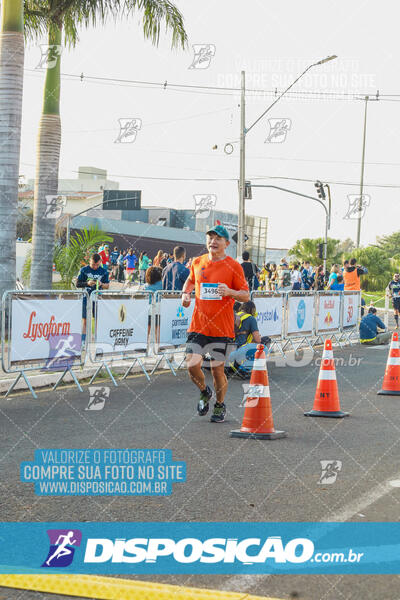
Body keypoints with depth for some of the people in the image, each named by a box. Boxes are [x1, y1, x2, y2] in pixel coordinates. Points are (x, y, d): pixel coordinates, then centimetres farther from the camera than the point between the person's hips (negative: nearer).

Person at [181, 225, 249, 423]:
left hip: (222, 328, -3)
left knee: (217, 370, 0)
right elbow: (190, 280, 28)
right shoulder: (197, 262, 7)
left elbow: (246, 296, -1)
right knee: (192, 366, -9)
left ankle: (219, 405, 26)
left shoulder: (233, 266, -3)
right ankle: (205, 393, 23)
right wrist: (185, 293, 8)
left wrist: (230, 292, -20)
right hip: (198, 325, 3)